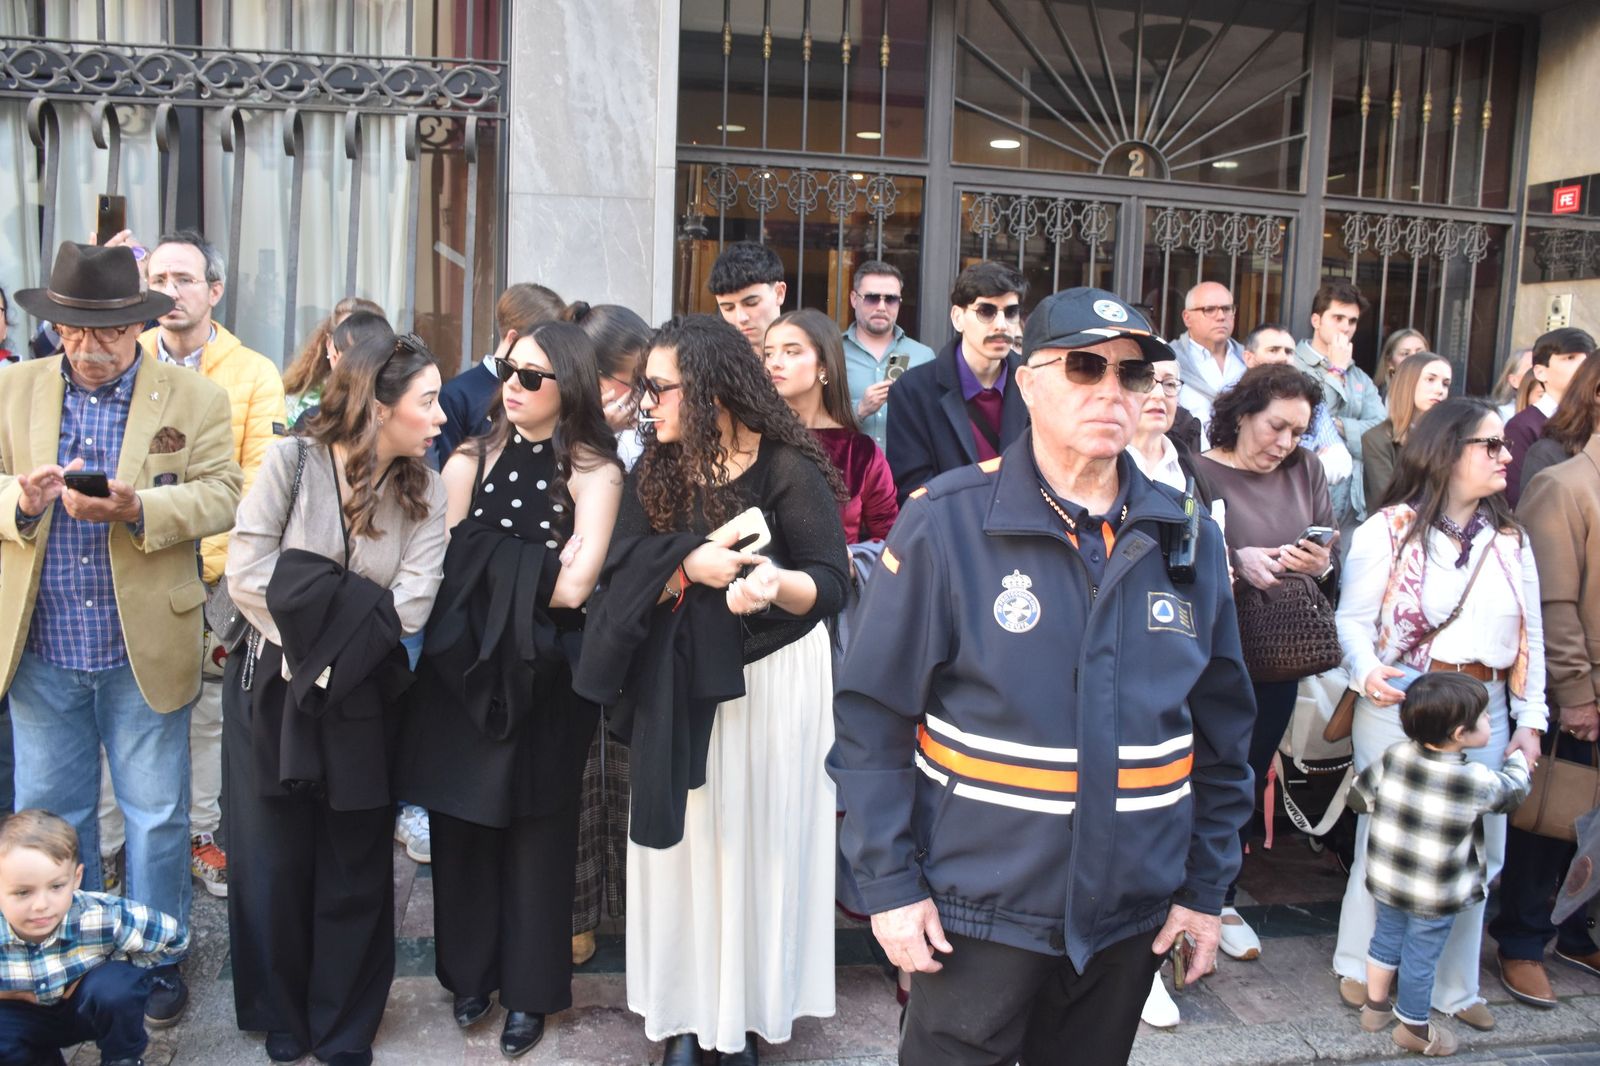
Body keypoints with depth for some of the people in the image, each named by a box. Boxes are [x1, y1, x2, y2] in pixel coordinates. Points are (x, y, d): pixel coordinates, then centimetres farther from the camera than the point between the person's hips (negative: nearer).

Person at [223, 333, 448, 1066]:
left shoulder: (425, 495, -4)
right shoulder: (293, 462, -8)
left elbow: (408, 608, -14)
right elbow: (246, 573, -15)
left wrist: (315, 615, -16)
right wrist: (351, 614, -17)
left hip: (361, 701, 1)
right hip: (272, 692, -1)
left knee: (355, 873, 9)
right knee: (274, 863, 10)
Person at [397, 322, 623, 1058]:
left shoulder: (594, 472, -7)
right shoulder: (472, 460, 6)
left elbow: (574, 588, -16)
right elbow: (446, 565, -1)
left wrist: (490, 565, -6)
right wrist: (535, 571, -9)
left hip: (543, 675, -3)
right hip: (465, 666, 4)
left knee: (534, 830, 9)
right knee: (463, 822, 11)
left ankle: (529, 989, 24)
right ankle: (471, 971, 30)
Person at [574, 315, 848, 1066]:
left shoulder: (790, 469, -14)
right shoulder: (655, 471, 1)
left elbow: (832, 584, -17)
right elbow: (621, 577, -6)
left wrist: (779, 585, -37)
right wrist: (690, 565, -24)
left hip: (771, 679, -4)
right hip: (682, 684, 4)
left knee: (757, 839, 6)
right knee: (686, 841, 9)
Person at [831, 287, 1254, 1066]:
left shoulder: (1188, 536, 1)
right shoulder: (946, 521, -11)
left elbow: (1221, 731, 8)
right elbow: (872, 714, -10)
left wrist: (1206, 884, 8)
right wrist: (889, 882, -11)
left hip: (1131, 909, 4)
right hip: (978, 907, -4)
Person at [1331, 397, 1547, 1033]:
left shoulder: (1511, 540, 11)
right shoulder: (1390, 528, -5)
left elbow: (1531, 637, 11)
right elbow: (1353, 618, -6)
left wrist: (1530, 721, 5)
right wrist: (1367, 673, -24)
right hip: (1400, 703, -5)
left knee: (1476, 851, 10)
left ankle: (1453, 986, 27)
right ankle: (1359, 970, 24)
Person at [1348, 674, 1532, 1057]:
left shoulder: (1394, 757, -12)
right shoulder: (1477, 781, -23)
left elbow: (1358, 798, -1)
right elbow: (1514, 789, -1)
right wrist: (1518, 757, 19)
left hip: (1386, 882, 5)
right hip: (1435, 899, -5)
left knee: (1386, 939, 24)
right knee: (1420, 959, 13)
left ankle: (1375, 1006, 43)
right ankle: (1413, 1028, 33)